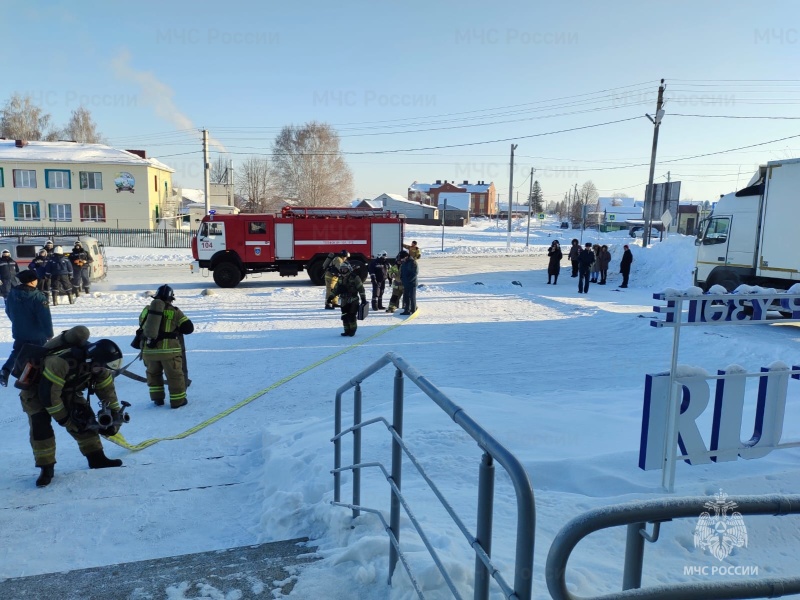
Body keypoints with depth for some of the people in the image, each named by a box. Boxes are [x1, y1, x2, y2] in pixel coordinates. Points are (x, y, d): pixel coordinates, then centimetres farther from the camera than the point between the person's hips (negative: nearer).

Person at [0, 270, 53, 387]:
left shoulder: (12, 294, -1)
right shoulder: (38, 297, -24)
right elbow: (45, 318, -23)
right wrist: (49, 333, -12)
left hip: (18, 332, 6)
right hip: (37, 334, -6)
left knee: (17, 353, 22)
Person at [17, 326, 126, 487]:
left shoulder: (98, 364, -20)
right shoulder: (61, 361, -43)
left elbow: (107, 389, -8)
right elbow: (48, 394, -36)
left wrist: (115, 414, -11)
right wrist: (65, 420, -27)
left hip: (66, 388, 6)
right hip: (35, 388, -6)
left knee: (85, 417, -4)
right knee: (40, 424, -20)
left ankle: (96, 457, 6)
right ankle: (46, 468, -7)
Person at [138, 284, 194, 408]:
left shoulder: (147, 310, 8)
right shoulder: (175, 312, -2)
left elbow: (142, 325, 23)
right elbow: (189, 328, -1)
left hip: (149, 350, 3)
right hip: (169, 350, -3)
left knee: (153, 374, 23)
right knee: (175, 375, 9)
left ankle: (157, 398, 25)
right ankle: (178, 400, 14)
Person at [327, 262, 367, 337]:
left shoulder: (355, 277, -7)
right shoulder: (341, 278, 12)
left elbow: (361, 288, -8)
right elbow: (336, 288, 20)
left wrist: (363, 298, -10)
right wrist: (331, 296, 15)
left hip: (353, 301, -6)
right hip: (344, 301, 6)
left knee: (351, 315, -9)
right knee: (344, 317, 5)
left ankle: (353, 330, 4)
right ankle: (347, 331, 14)